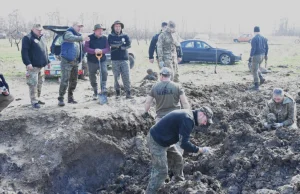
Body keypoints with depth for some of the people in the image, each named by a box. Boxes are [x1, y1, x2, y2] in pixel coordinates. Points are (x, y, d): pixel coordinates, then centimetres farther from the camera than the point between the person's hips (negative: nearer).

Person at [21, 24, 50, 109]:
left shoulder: (42, 38, 17)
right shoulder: (28, 38, -8)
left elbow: (45, 51, 26)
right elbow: (24, 52, -15)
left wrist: (47, 61, 22)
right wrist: (28, 63, -23)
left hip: (41, 66, 8)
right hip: (33, 66, -8)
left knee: (40, 83, 14)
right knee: (33, 84, -8)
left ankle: (37, 98, 26)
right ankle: (34, 101, -4)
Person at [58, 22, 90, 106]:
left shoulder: (78, 36, 20)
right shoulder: (68, 33, -6)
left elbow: (81, 48, 25)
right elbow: (72, 38, -31)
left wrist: (81, 58, 11)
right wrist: (82, 38, -45)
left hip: (75, 61, 8)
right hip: (67, 61, -8)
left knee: (73, 81, 11)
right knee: (65, 80, -12)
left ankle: (70, 98, 21)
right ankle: (60, 99, -8)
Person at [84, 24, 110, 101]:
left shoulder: (104, 38, 2)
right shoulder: (90, 38, -4)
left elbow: (108, 49, -1)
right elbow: (86, 48, -11)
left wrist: (101, 51, -22)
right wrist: (94, 51, -28)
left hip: (102, 60, 1)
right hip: (92, 61, 0)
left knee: (104, 72, -26)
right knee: (92, 77, 6)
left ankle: (103, 88, -17)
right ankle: (95, 93, 22)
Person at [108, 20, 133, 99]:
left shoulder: (125, 36, 9)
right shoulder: (111, 36, 6)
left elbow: (129, 45, -5)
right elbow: (111, 44, -12)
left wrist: (117, 46, -10)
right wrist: (122, 44, -11)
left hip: (124, 59, 1)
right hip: (115, 59, -1)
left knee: (126, 76, -4)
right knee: (116, 77, 1)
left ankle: (128, 93, 0)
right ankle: (118, 92, 11)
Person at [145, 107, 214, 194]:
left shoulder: (187, 114, 8)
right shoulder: (188, 119, -24)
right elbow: (184, 144, -27)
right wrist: (201, 150, -18)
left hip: (164, 140, 10)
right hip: (157, 142, -10)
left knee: (178, 158, 22)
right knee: (161, 172, -7)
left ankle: (179, 180, 41)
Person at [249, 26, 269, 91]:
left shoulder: (254, 39, -15)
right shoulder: (263, 38, 7)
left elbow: (253, 48, -22)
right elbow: (267, 47, 11)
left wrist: (250, 56, -18)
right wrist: (266, 55, 22)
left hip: (256, 56, -8)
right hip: (262, 55, 8)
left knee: (254, 71, -1)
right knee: (256, 68, 27)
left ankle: (256, 86, -2)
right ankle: (261, 78, 13)